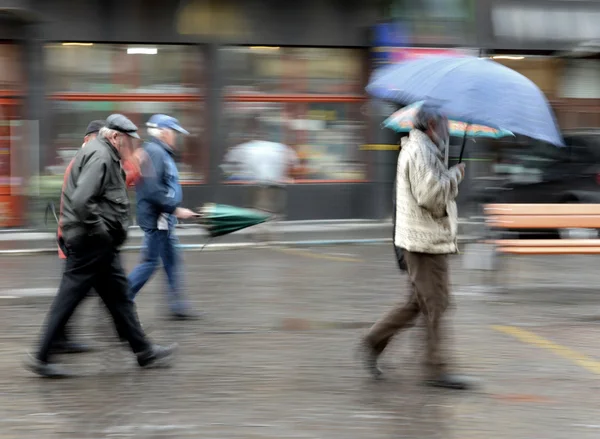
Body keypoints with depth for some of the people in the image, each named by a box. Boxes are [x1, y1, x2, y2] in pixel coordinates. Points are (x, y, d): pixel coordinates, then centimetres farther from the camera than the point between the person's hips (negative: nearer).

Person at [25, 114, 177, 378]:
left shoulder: (102, 153, 17)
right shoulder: (100, 156, -16)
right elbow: (81, 201, -28)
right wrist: (98, 230, -20)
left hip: (100, 245, 11)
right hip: (92, 244, -11)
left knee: (119, 295, 13)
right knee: (69, 297, -5)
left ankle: (144, 352, 19)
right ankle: (41, 358, 0)